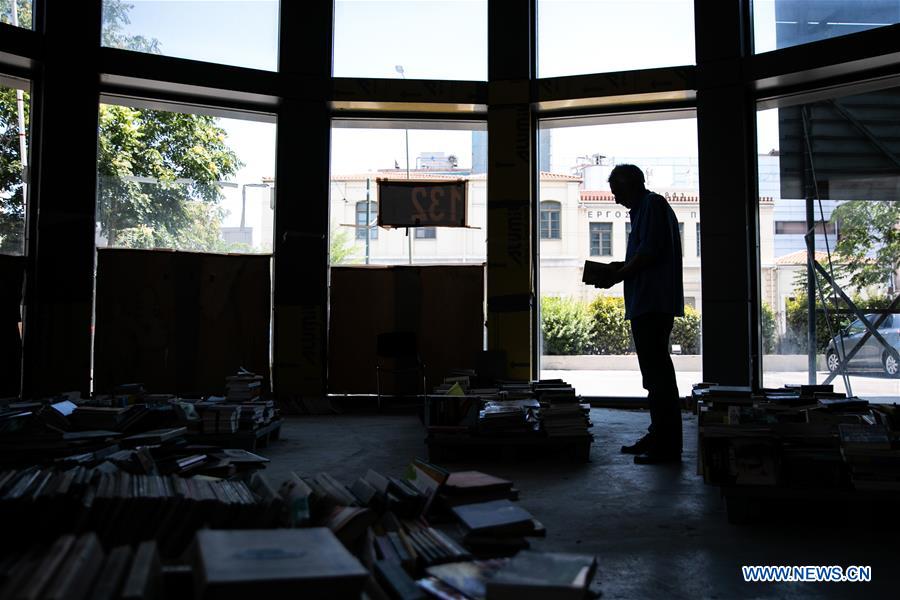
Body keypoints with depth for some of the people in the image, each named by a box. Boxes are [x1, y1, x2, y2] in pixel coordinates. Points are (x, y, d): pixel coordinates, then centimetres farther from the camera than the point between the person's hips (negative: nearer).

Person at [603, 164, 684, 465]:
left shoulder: (652, 205, -8)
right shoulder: (645, 208, 23)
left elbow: (649, 253, -18)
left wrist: (619, 275, -6)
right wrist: (623, 267, 13)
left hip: (653, 303, -11)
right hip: (648, 304, 11)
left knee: (658, 373, -10)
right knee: (655, 372, 15)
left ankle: (668, 446, -7)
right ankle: (658, 436, 24)